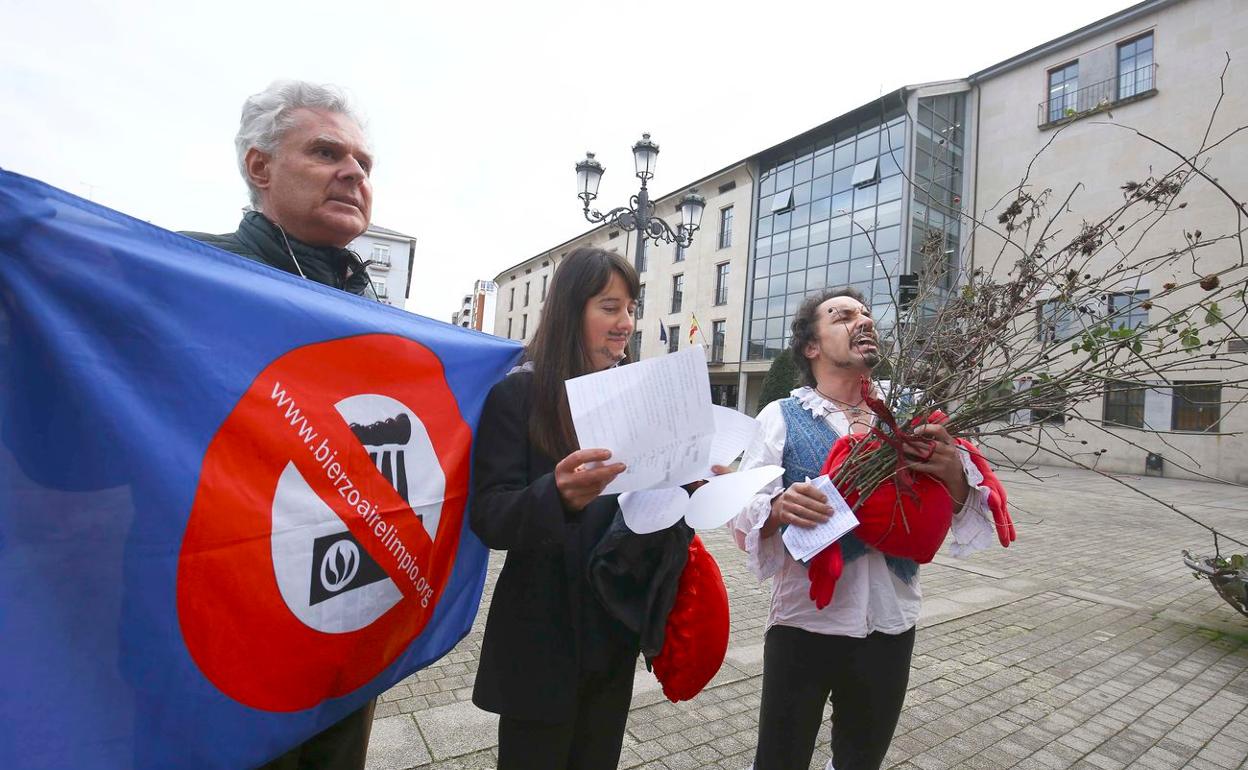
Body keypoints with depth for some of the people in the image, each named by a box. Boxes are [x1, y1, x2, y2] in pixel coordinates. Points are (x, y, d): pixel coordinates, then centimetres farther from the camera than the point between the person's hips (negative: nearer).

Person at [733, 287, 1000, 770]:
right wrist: (779, 509, -35)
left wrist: (955, 476, -18)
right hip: (803, 624, -3)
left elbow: (959, 520, 2)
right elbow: (742, 516, -14)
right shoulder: (782, 417, -7)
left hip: (891, 627, 4)